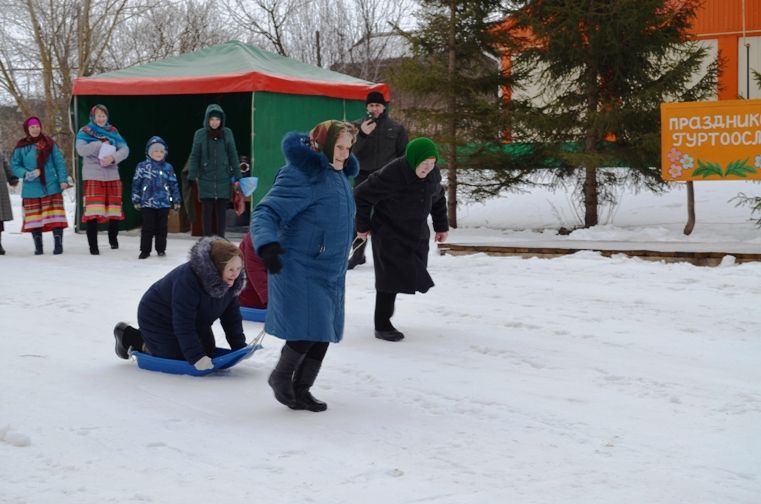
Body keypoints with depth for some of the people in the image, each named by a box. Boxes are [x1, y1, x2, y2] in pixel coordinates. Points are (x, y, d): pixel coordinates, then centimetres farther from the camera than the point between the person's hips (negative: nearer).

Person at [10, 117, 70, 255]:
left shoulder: (49, 143, 1)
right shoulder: (21, 147, 2)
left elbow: (60, 162, 3)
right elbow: (14, 165, 5)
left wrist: (63, 179, -5)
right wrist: (25, 173, -13)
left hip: (51, 187, -1)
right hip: (31, 189, 1)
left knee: (55, 216, -5)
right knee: (34, 218, 4)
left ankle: (58, 244, 0)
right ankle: (38, 246, 13)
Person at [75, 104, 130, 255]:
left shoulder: (113, 131, 10)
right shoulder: (85, 131, 2)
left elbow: (125, 149, 0)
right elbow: (81, 149, -15)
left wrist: (113, 157, -18)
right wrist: (100, 143, -16)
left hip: (112, 175, 4)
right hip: (93, 176, -3)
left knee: (115, 208, 10)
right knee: (93, 211, -11)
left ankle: (113, 238, 34)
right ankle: (93, 246, -7)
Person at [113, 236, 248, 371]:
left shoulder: (231, 281, -16)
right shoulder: (187, 279, -40)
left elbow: (232, 316, -5)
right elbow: (183, 325, -38)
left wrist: (240, 347, -11)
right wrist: (196, 357, -40)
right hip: (158, 318, -8)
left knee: (208, 352, 8)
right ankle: (128, 336, 11)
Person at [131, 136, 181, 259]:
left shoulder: (168, 168, 4)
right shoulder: (142, 166, -1)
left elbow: (174, 184, 9)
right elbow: (136, 183, 2)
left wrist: (176, 200, 7)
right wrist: (136, 200, 1)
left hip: (164, 204, 2)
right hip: (147, 203, -2)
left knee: (161, 228, 9)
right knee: (147, 228, 1)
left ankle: (161, 249, 20)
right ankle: (145, 250, 7)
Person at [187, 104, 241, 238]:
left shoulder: (227, 133, 2)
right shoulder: (200, 134, -2)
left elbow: (233, 155, 6)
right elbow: (194, 156, 1)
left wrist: (236, 175, 4)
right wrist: (192, 176, -5)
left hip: (223, 178, 1)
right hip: (206, 179, -1)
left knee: (221, 209, 6)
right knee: (207, 209, 2)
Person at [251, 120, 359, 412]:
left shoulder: (340, 175, 10)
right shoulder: (300, 177, -18)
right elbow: (266, 212, -23)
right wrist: (266, 243, -41)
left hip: (331, 273, 9)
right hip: (300, 270, -9)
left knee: (324, 333, 9)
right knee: (307, 332, -12)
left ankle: (301, 389, 24)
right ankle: (280, 377, 14)